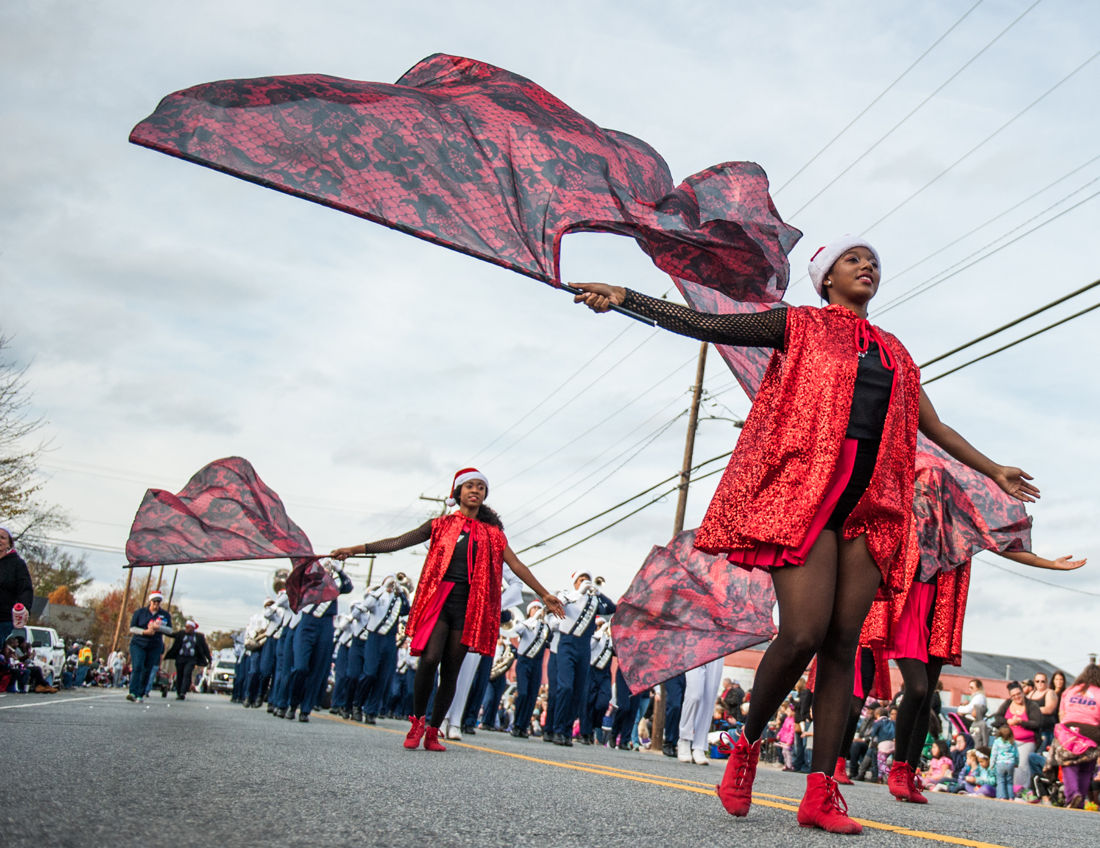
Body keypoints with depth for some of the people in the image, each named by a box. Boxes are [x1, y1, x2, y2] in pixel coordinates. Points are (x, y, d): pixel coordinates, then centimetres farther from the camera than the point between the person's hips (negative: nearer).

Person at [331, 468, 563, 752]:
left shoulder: (492, 533, 14)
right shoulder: (440, 525, 11)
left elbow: (516, 564, 12)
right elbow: (398, 542, 6)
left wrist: (544, 595, 7)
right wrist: (358, 549, -3)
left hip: (468, 605, 2)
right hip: (438, 599, -2)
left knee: (451, 670, 1)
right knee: (430, 658, -20)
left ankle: (432, 732, 13)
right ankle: (417, 720, 0)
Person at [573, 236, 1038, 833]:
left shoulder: (894, 354, 25)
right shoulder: (800, 325, 11)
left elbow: (934, 427, 34)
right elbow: (705, 325, 4)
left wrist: (993, 470, 41)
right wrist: (623, 297, -5)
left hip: (869, 501, 5)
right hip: (805, 490, -5)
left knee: (843, 642, -2)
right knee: (803, 633, -17)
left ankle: (821, 793, 0)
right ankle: (747, 745, 7)